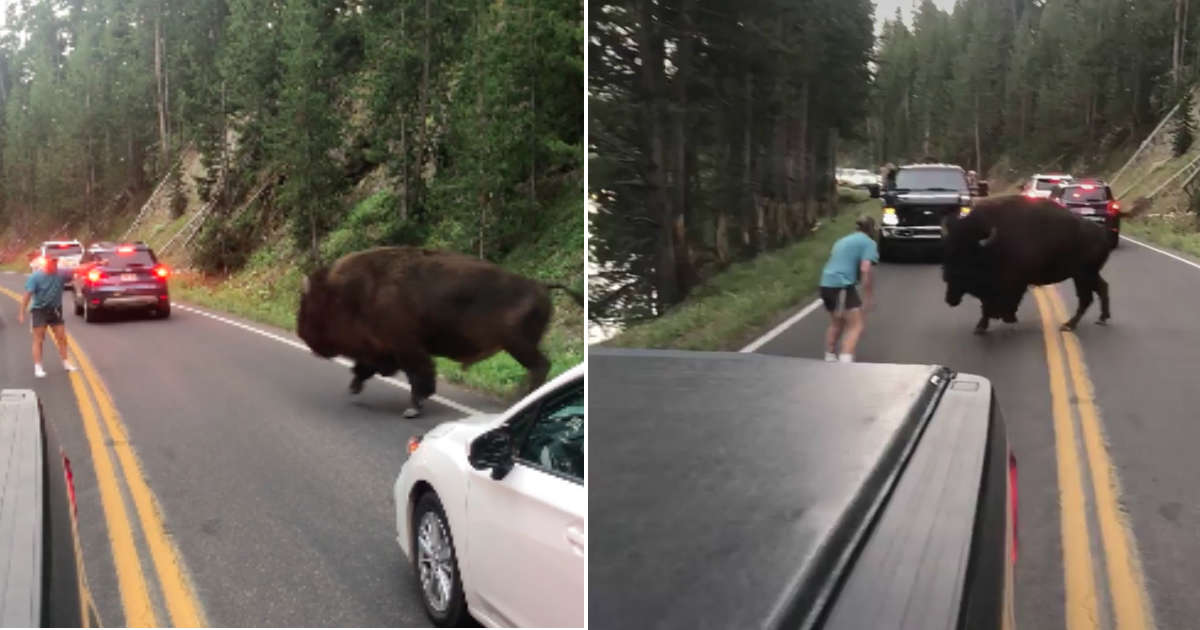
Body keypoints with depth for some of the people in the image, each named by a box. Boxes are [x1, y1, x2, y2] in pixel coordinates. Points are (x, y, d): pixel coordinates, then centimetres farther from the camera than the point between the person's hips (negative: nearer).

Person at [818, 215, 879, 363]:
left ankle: (830, 358, 34)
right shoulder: (868, 242, 2)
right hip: (842, 285, -8)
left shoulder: (843, 240, 24)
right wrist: (867, 296, -8)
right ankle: (845, 362, -20)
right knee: (856, 327, -6)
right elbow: (865, 269, -11)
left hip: (826, 284, 8)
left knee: (836, 325, 25)